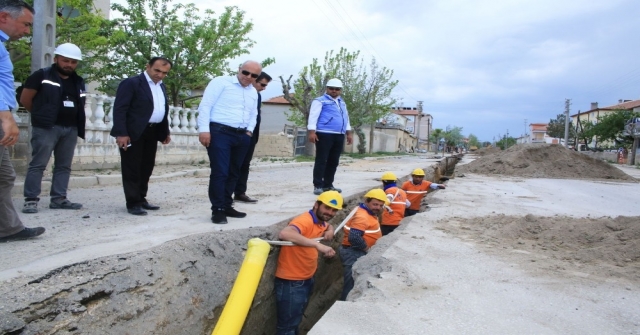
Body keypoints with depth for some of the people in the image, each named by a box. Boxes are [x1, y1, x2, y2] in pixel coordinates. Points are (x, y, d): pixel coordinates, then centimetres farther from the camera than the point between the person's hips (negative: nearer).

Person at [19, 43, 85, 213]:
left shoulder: (78, 82, 15)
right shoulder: (42, 75, -1)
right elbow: (25, 99, 0)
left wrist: (75, 118, 14)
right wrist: (42, 115, 8)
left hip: (71, 129, 6)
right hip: (46, 128, -6)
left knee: (64, 166, 7)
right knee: (38, 164, -5)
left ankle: (59, 199, 12)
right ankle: (31, 200, -2)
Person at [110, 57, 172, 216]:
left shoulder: (161, 86, 15)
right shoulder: (131, 83, -8)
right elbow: (119, 109, -14)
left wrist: (166, 132, 14)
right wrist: (121, 133, -22)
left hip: (152, 133, 8)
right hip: (134, 133, -7)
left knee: (146, 168, 13)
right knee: (132, 169, -1)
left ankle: (141, 199, 24)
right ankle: (133, 203, 6)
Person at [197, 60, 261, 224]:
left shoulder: (253, 92, 18)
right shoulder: (221, 82, -3)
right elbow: (205, 106, -9)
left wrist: (249, 131, 11)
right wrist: (204, 130, -16)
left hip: (242, 136, 7)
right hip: (220, 132, -7)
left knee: (234, 173, 12)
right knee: (220, 172, -9)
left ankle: (226, 206, 23)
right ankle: (217, 210, 0)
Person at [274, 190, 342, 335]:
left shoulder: (321, 222, 3)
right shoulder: (305, 220, -25)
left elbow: (329, 225, 28)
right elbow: (284, 234, -45)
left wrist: (329, 230, 2)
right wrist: (318, 245, -49)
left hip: (307, 280, 9)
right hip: (291, 283, -9)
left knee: (295, 322, 25)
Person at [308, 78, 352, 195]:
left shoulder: (342, 103, 23)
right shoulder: (320, 101, 1)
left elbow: (346, 118, 29)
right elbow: (313, 116, -7)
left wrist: (349, 133, 23)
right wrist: (312, 132, -17)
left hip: (339, 136, 7)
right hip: (324, 134, -7)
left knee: (333, 162, 8)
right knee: (321, 161, -6)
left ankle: (328, 185, 16)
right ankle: (318, 186, -2)